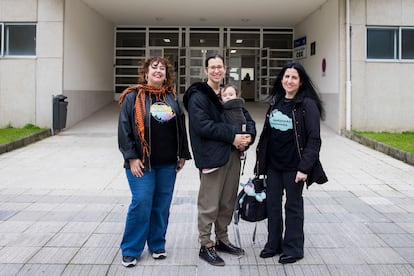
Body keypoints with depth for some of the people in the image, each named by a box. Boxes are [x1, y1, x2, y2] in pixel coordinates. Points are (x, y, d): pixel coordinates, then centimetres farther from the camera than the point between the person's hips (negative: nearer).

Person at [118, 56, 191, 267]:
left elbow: (181, 127, 14)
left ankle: (157, 245, 26)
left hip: (167, 163, 4)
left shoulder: (172, 97, 11)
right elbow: (124, 129, -6)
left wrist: (182, 154, 11)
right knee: (141, 204, -5)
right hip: (142, 162, -4)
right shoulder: (133, 97, -2)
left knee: (162, 206, 10)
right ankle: (130, 250, 11)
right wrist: (131, 157, -12)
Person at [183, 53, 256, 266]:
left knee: (227, 202, 15)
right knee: (209, 205, -1)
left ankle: (222, 239, 30)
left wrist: (248, 136, -8)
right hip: (211, 156, -7)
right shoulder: (198, 96, -6)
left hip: (232, 154, 7)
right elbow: (203, 125, -17)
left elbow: (247, 118, 13)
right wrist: (232, 135, -17)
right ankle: (206, 246, 13)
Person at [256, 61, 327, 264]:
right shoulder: (275, 102, 9)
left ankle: (293, 248, 21)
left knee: (293, 206, 7)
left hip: (293, 166, -6)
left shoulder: (308, 105, -10)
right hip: (273, 164, 6)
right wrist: (261, 160, 11)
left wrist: (304, 167, -18)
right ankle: (274, 244, 27)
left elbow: (314, 139, -14)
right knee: (272, 204, 12)